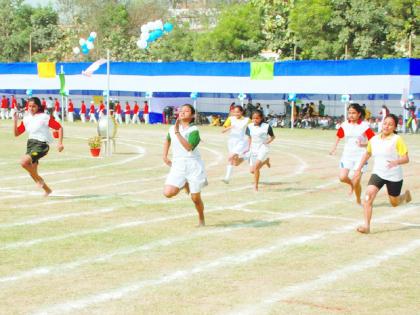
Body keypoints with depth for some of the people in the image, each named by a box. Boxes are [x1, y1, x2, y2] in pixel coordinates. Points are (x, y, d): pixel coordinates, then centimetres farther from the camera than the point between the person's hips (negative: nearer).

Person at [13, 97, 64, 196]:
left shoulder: (45, 117, -6)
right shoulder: (26, 119, 10)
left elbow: (59, 127, -3)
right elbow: (16, 133, 12)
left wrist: (60, 143, -10)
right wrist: (15, 121, -3)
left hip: (41, 144, -7)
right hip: (30, 144, 7)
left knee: (24, 162, -28)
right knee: (32, 173, 8)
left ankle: (39, 180, -6)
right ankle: (47, 190, 28)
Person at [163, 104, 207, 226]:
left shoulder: (194, 130, -10)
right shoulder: (172, 128, 6)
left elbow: (188, 147, -26)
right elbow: (167, 140, 28)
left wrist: (177, 132, -27)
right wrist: (165, 156, 20)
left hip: (193, 165, -4)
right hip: (177, 165, 4)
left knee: (195, 198, 3)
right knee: (168, 193, -16)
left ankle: (201, 219, 31)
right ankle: (184, 184, 16)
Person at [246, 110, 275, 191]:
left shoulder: (266, 126, -10)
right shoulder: (250, 126, 1)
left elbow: (272, 136, 4)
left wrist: (268, 141, -13)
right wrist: (248, 148, 7)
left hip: (263, 148, -5)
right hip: (253, 149, 5)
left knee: (256, 167, -24)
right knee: (252, 170, 6)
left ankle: (256, 185, -8)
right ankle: (265, 161, 33)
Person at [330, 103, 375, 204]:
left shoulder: (365, 125, -10)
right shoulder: (344, 125, 1)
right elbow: (339, 136, 20)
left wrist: (363, 144, -24)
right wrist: (334, 147, 16)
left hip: (360, 156, -3)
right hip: (347, 155, 3)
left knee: (356, 182, -5)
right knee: (342, 177, -14)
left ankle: (358, 200, 22)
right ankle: (351, 184, 22)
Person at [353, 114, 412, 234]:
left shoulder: (397, 140, -14)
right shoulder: (374, 139, 0)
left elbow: (406, 159, -18)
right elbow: (367, 154, 19)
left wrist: (396, 162, -37)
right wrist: (359, 168, 16)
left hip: (394, 176, -3)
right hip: (378, 173, 3)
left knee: (394, 203, 13)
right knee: (369, 194, -21)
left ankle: (406, 195, 50)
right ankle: (366, 225, -19)